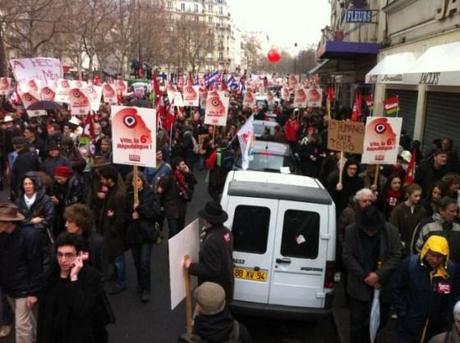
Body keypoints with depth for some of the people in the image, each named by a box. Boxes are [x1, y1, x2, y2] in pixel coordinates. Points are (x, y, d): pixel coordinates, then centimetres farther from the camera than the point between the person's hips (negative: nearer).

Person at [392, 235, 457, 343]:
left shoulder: (451, 270, -7)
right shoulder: (409, 264, -14)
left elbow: (454, 297, 6)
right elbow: (396, 290, -6)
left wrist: (445, 318, 2)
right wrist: (402, 314, -7)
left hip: (437, 327, 2)